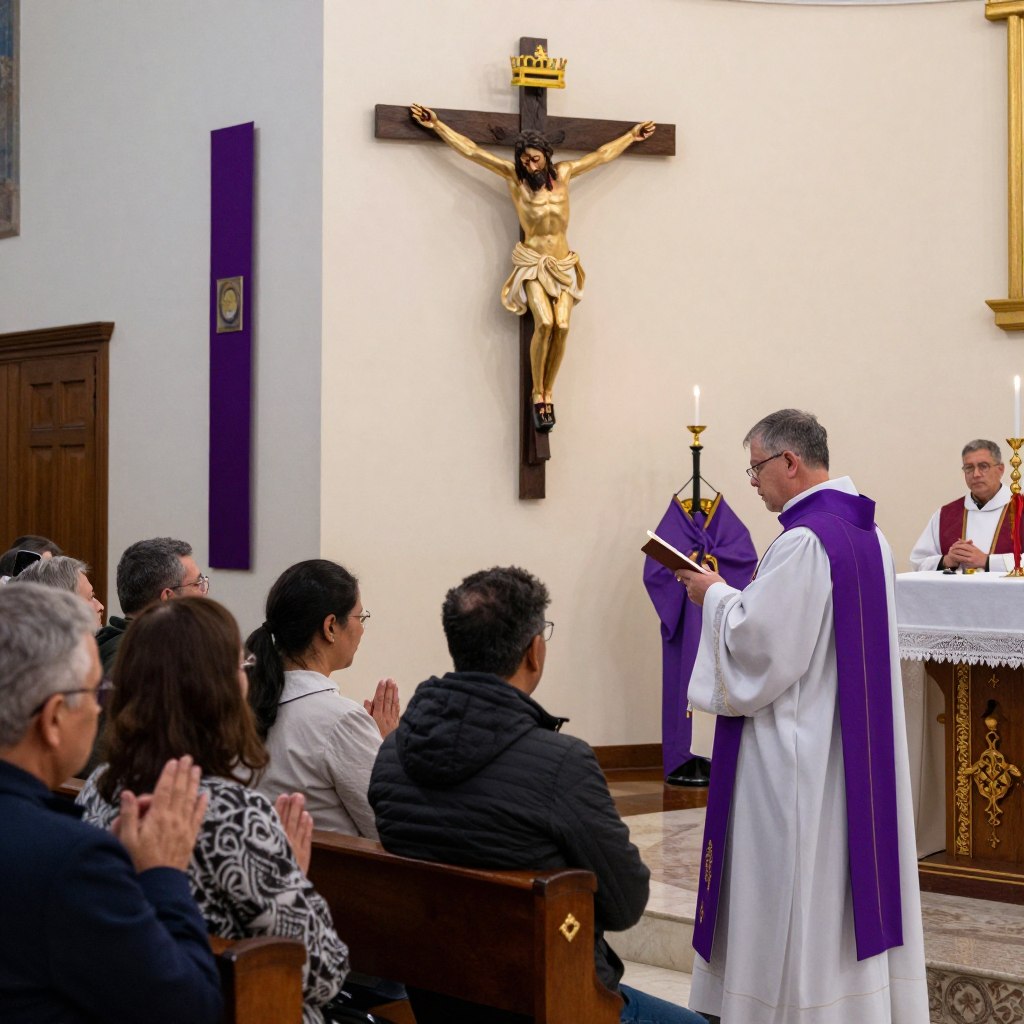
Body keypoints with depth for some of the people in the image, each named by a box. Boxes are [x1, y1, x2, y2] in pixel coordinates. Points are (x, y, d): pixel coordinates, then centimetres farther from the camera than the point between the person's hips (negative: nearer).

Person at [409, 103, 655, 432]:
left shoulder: (563, 173, 7)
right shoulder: (513, 174, 0)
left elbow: (601, 155, 22)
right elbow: (470, 150, 2)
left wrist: (631, 136, 31)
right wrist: (437, 125, 3)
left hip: (562, 265, 3)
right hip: (531, 264, -3)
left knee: (562, 326, -19)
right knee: (544, 323, -25)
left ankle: (548, 393, -7)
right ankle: (537, 394, -13)